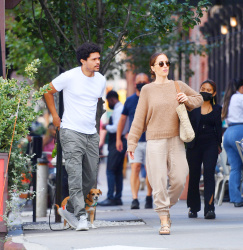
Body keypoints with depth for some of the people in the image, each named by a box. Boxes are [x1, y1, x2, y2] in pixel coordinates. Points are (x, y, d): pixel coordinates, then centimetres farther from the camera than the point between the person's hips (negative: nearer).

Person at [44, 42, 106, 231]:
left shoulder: (101, 80, 7)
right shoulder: (70, 77, -9)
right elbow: (48, 91, 5)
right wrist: (55, 116, 6)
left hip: (91, 134, 6)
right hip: (71, 132, -6)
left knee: (91, 178, 9)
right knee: (75, 176, -15)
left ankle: (69, 209, 25)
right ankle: (81, 217, -17)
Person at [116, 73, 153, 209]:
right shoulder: (130, 100, 7)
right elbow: (122, 119, 15)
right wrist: (118, 138, 13)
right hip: (134, 141, 0)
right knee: (135, 168, -12)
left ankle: (149, 197, 20)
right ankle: (135, 199, -19)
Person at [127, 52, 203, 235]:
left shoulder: (178, 86, 10)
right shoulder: (147, 90, 5)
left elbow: (199, 98, 25)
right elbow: (139, 118, 5)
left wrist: (188, 100, 2)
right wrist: (132, 143, 1)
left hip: (176, 139, 2)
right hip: (155, 141, -2)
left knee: (179, 179, -4)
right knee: (159, 181, -8)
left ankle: (167, 207, 22)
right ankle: (164, 220, -2)